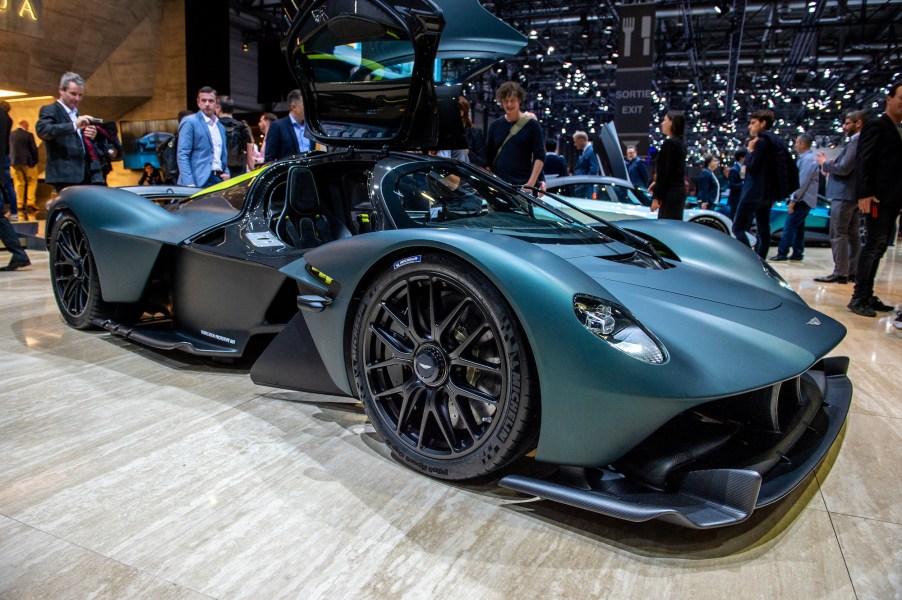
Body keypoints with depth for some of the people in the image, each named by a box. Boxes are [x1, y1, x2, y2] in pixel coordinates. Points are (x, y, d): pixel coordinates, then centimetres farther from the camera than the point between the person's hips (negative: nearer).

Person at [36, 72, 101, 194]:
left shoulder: (77, 114, 23)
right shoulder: (49, 110, -1)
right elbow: (42, 130, -20)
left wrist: (90, 136, 2)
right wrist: (74, 125, -30)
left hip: (83, 174, 8)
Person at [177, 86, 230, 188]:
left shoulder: (221, 127, 21)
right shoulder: (189, 122, 0)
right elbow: (182, 155, -7)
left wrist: (226, 173, 6)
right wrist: (189, 183, -17)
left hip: (219, 180, 6)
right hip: (200, 181, -6)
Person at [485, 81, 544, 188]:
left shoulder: (531, 125, 2)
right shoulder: (495, 125, 12)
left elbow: (539, 157, -3)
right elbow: (488, 158, 14)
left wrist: (531, 182, -13)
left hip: (523, 185, -3)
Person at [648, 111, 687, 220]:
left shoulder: (669, 143, -13)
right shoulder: (680, 143, 15)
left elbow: (664, 172, -16)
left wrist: (656, 197, -14)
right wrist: (657, 183, 21)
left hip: (670, 193, -10)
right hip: (679, 191, 10)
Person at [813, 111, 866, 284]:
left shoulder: (857, 141, -15)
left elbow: (844, 168, -20)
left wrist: (826, 164, -5)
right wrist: (831, 165, 10)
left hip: (845, 194, -10)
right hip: (855, 195, 10)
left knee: (838, 234, -8)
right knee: (852, 234, 12)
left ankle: (840, 273, -9)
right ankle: (853, 271, 17)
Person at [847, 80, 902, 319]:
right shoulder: (876, 126, -3)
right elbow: (863, 162, -12)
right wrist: (864, 193, -21)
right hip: (877, 198, -8)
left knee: (878, 247, 10)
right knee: (875, 245, -9)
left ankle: (867, 296, 16)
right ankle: (859, 298, -5)